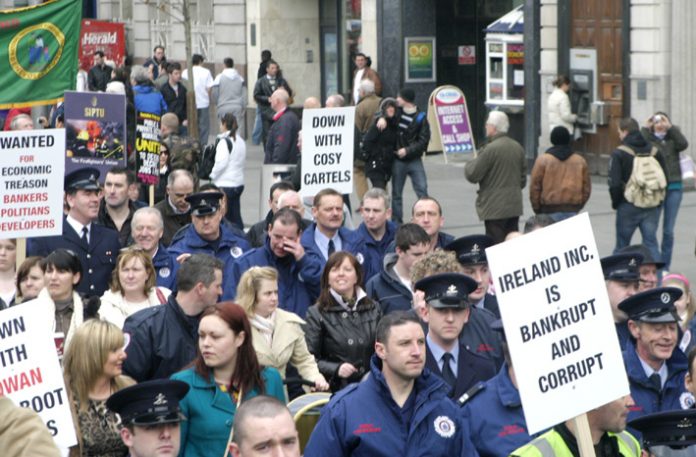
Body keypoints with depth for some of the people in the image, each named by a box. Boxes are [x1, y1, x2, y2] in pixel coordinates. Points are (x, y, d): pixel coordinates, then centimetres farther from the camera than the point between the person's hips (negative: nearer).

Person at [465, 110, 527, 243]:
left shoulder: (490, 149, -16)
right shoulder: (518, 147, 9)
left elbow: (472, 175, -13)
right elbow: (523, 178, 15)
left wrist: (469, 165, 7)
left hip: (495, 208, -8)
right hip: (515, 206, 8)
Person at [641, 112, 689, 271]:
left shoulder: (672, 138, 8)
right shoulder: (648, 139, 3)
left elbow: (684, 144, -12)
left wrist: (670, 127, -11)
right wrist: (646, 128, -12)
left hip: (673, 187, 2)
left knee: (668, 230, 6)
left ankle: (665, 267, 14)